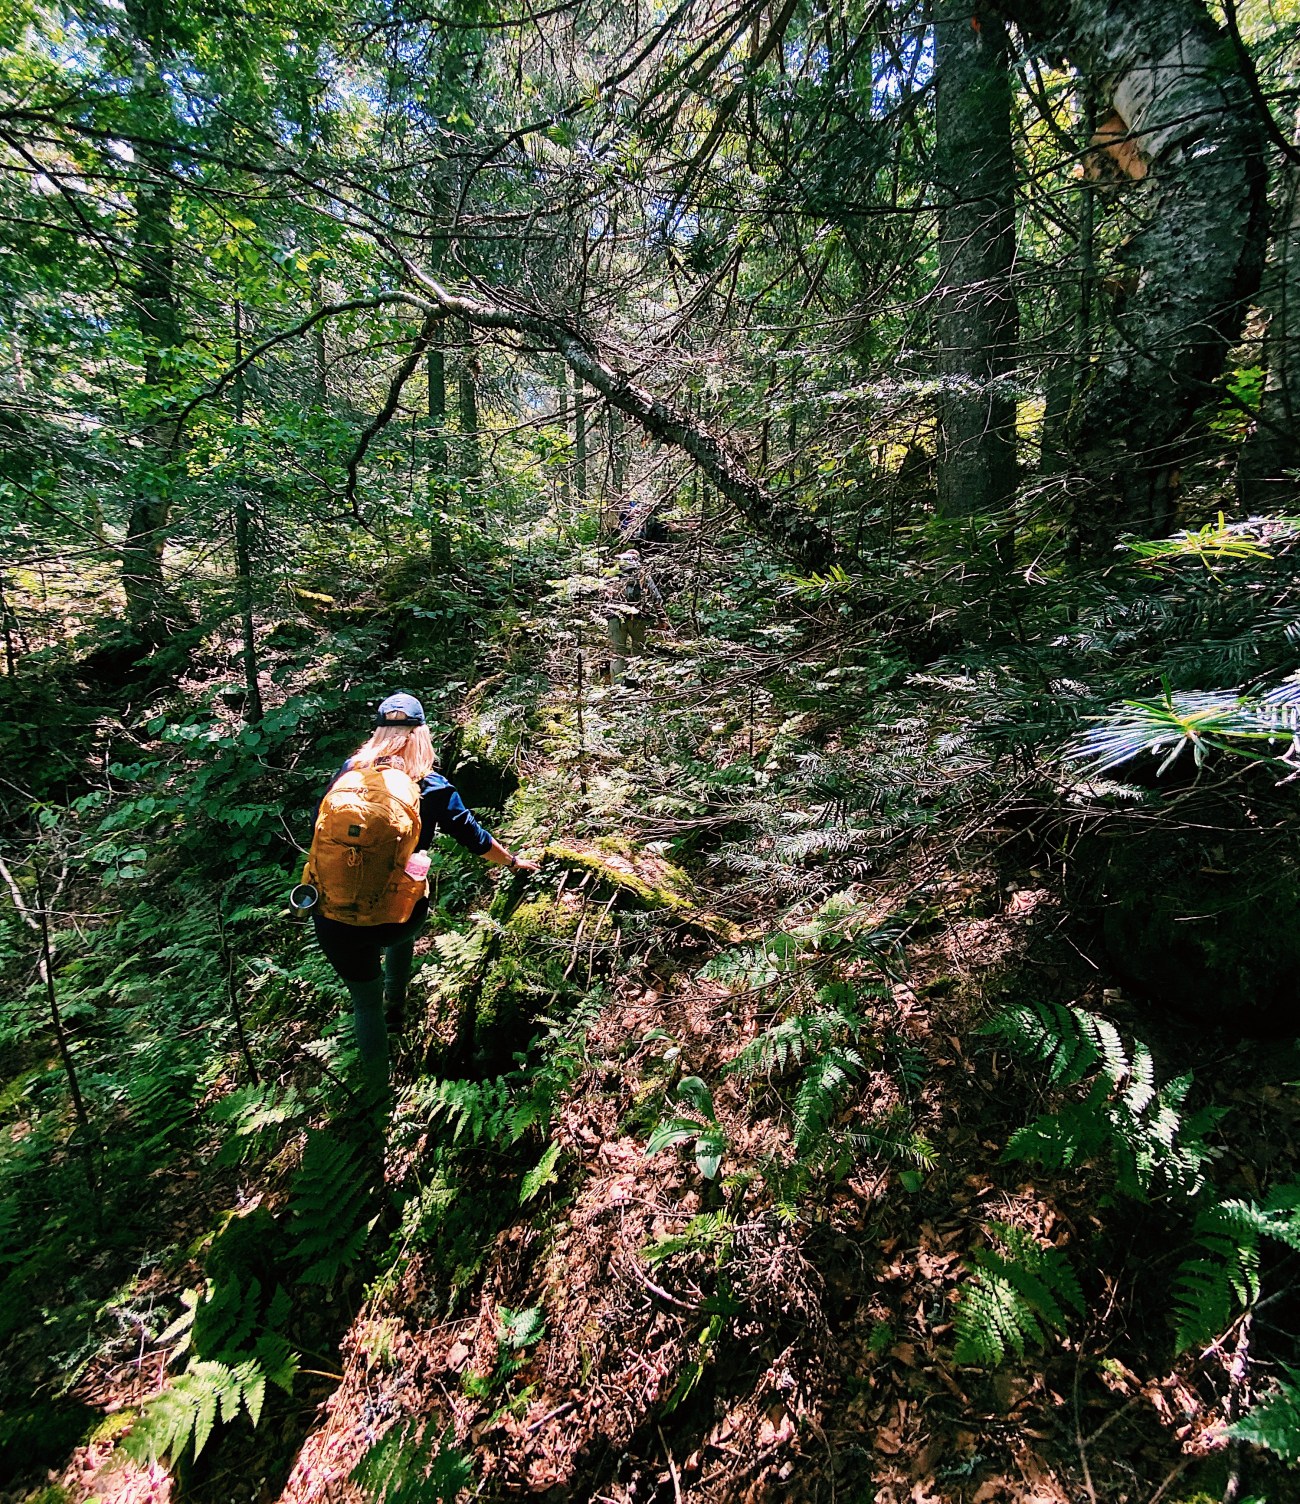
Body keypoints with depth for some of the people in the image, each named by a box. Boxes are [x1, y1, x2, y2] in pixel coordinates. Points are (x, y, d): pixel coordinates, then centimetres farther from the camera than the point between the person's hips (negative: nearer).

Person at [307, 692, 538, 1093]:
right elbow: (474, 838, 7)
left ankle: (377, 1088, 36)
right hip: (398, 916, 0)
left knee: (365, 1001, 23)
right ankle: (394, 1010, 54)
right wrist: (513, 861, 24)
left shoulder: (350, 770, -1)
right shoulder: (433, 789, -5)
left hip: (336, 915, 1)